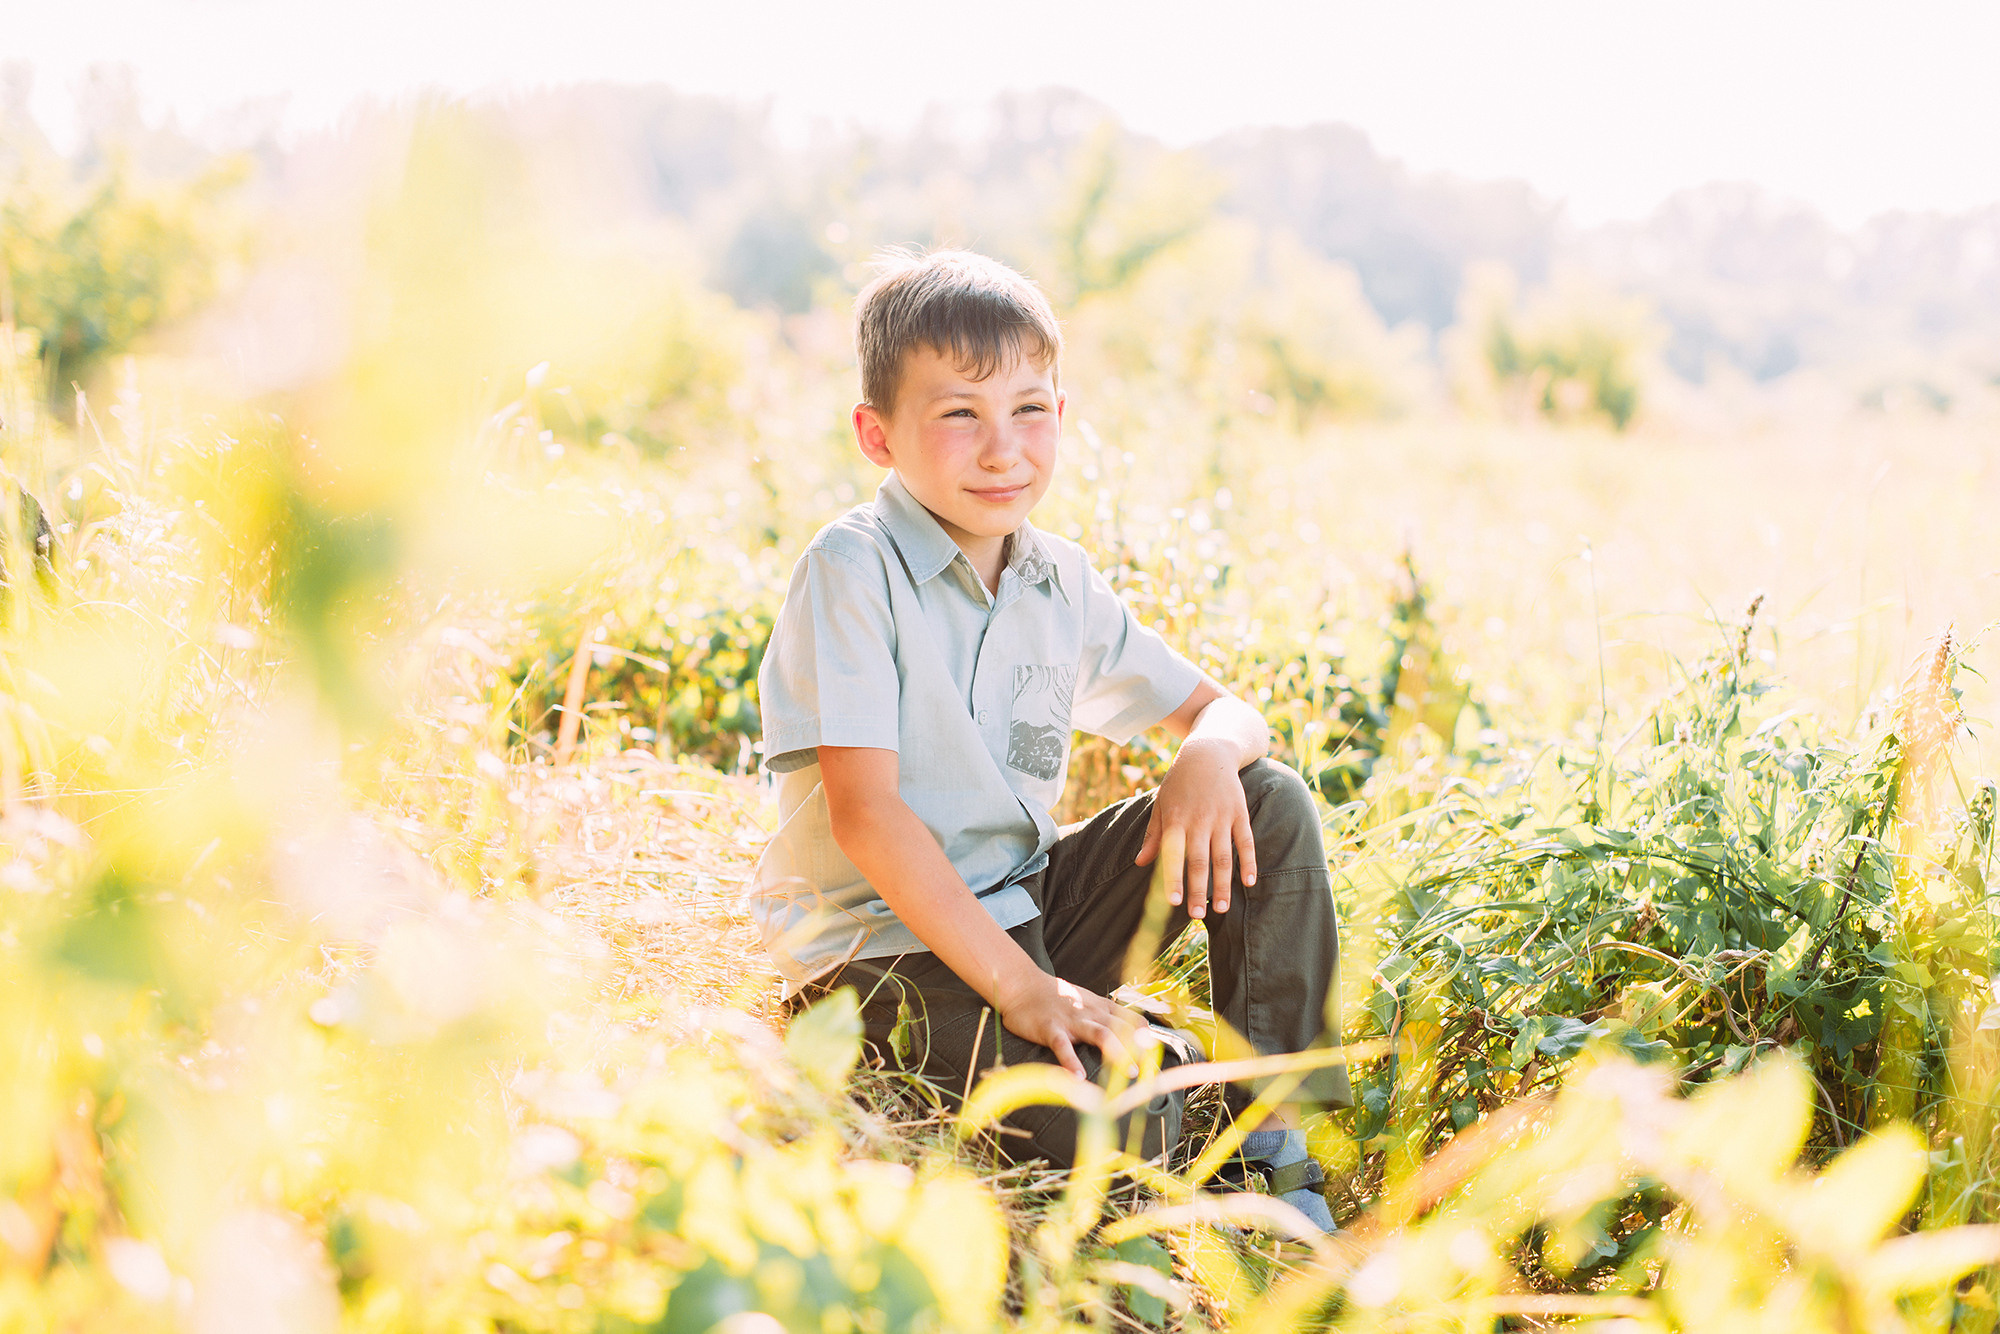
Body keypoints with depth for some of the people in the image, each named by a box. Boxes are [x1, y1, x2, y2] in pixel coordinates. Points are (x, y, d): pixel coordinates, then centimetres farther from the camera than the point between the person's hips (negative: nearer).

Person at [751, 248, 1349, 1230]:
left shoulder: (1062, 585, 6)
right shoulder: (852, 570, -16)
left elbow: (1224, 708, 14)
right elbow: (862, 813, -22)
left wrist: (1211, 752, -13)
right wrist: (1015, 985, -27)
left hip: (1018, 904, 8)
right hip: (879, 940, -8)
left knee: (1271, 804, -5)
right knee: (1116, 1122, -29)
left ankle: (1276, 1143, -2)